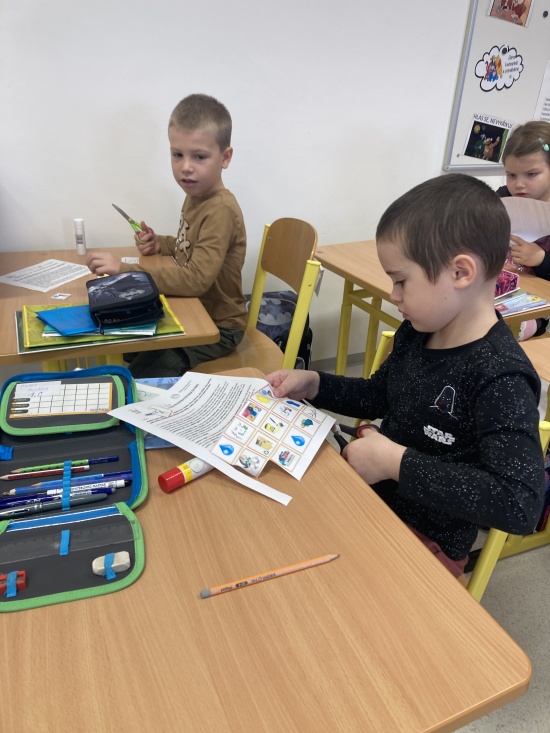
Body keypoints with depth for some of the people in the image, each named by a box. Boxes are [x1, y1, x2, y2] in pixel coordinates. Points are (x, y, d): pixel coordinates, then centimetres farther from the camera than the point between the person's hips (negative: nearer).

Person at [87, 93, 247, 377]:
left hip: (217, 326, -9)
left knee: (142, 375, -17)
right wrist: (159, 244, -1)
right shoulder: (196, 195, 3)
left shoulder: (221, 210, -24)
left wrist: (124, 269, -32)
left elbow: (196, 279, -32)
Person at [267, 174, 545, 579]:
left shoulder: (500, 378, -26)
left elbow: (520, 504, -32)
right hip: (373, 495, 7)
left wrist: (397, 463, -28)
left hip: (424, 544, -7)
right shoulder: (416, 333, -2)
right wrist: (313, 384, -1)